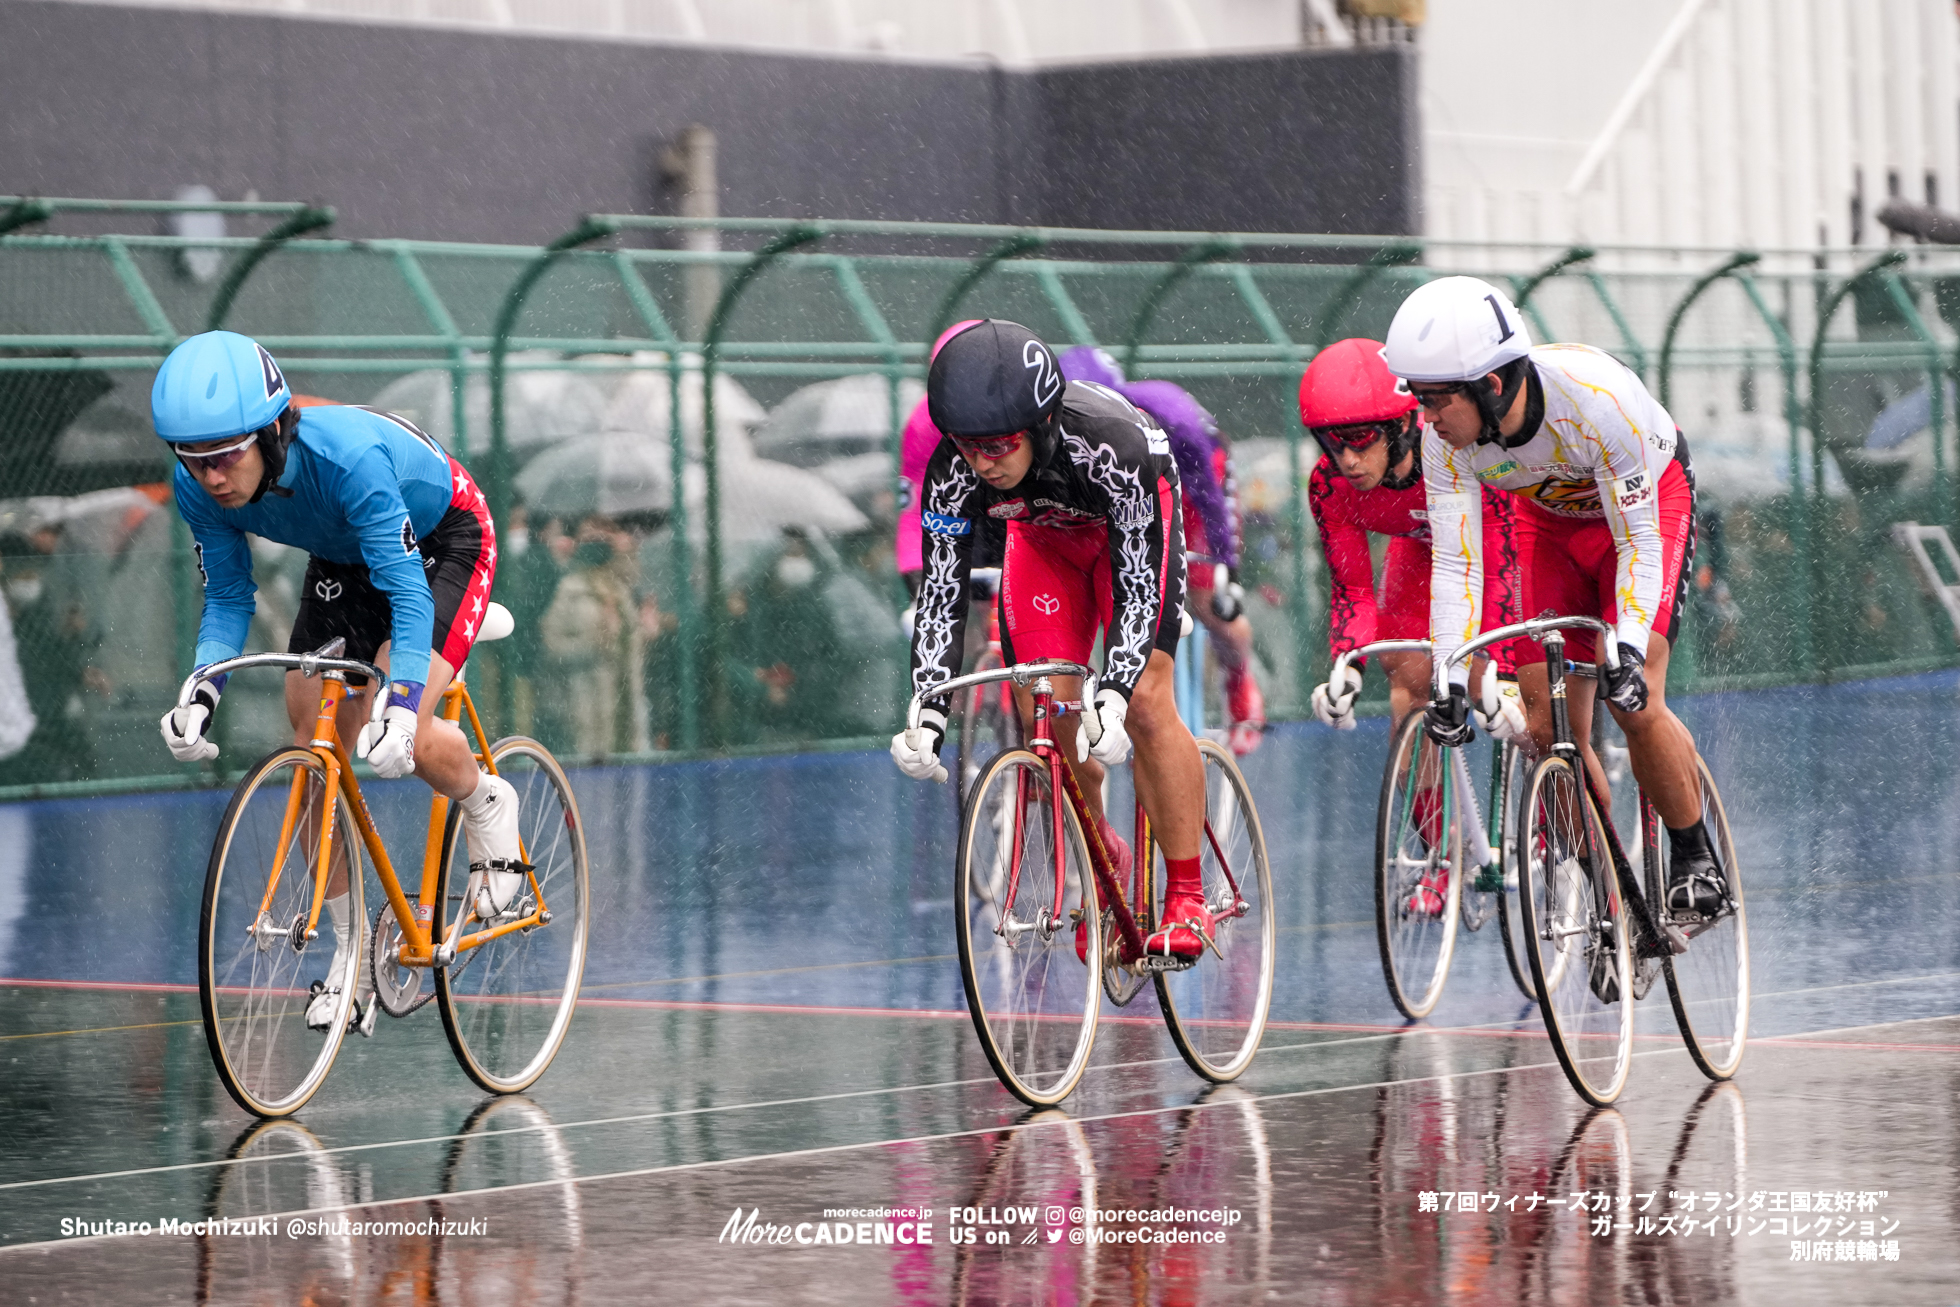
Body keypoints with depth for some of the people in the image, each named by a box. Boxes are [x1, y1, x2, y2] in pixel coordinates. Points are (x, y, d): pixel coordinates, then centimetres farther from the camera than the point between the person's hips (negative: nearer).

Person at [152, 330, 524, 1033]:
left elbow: (407, 588, -42)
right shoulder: (198, 488, -24)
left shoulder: (346, 454, -41)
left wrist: (400, 706, -53)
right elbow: (227, 598, -11)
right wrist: (201, 690, -29)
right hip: (342, 559, 6)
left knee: (409, 742, -25)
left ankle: (487, 806, 8)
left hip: (443, 542, -6)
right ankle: (350, 951, 12)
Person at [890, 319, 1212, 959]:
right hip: (1043, 535, 3)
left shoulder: (1111, 444, -42)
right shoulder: (952, 473, -32)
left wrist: (1113, 694, -54)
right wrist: (929, 711, -42)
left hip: (1131, 523, -3)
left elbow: (1136, 583, -40)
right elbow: (941, 591, -29)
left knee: (1147, 703, -18)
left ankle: (1187, 896, -10)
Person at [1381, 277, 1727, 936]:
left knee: (1634, 700, -21)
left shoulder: (1594, 397, -39)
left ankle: (1695, 858, -1)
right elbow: (1453, 563, -23)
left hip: (1648, 502, -4)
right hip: (1550, 522, 4)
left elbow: (1639, 542, -32)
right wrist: (1449, 681, -33)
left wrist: (1628, 651, -42)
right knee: (1548, 722, -6)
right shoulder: (1446, 437, -26)